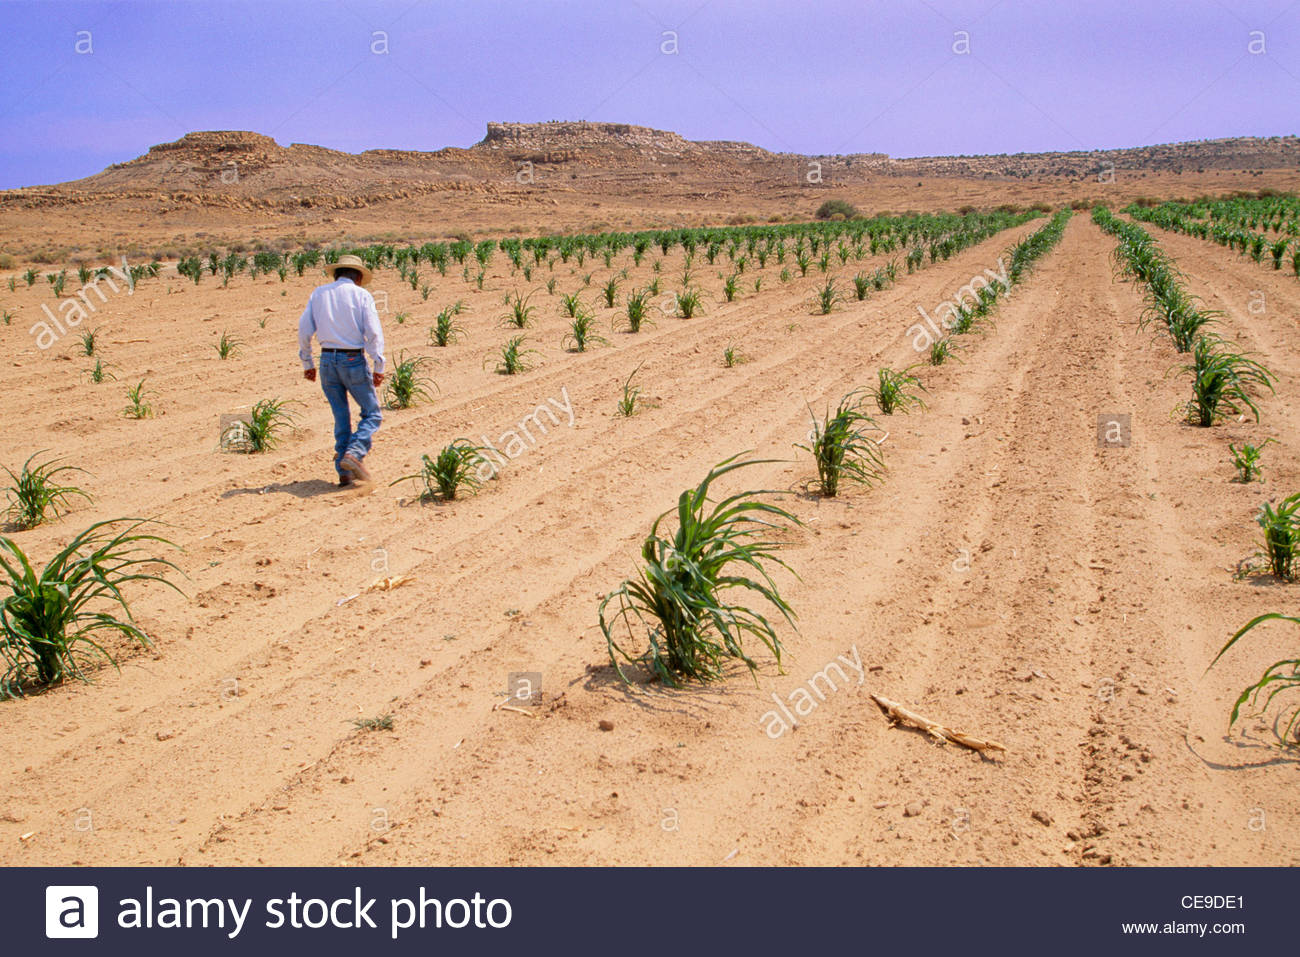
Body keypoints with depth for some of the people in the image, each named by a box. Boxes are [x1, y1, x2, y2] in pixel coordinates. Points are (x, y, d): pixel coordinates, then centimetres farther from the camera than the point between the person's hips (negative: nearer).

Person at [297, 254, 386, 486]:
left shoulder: (318, 293, 10)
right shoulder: (361, 295, -1)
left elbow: (304, 330, 7)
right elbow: (373, 332, -9)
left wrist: (307, 363, 15)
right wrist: (378, 367, -7)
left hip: (327, 360, 4)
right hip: (354, 361, -4)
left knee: (341, 417, 12)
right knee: (372, 414, 6)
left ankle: (344, 471, 10)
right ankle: (354, 453, -16)